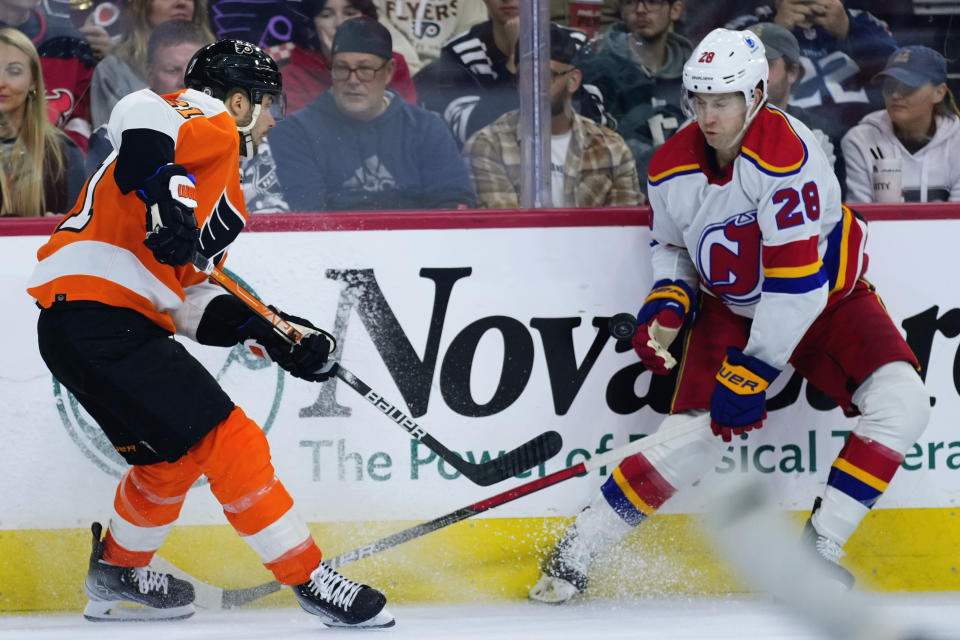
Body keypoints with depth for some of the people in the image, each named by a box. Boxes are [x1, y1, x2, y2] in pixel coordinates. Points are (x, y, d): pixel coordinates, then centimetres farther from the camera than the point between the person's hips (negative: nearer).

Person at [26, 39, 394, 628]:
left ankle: (117, 576, 43)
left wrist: (269, 332, 11)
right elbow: (139, 115, -22)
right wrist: (164, 190, -34)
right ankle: (309, 579, -9)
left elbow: (193, 300, 22)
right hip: (100, 316, -11)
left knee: (173, 456, 26)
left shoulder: (221, 190, 28)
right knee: (224, 440, -11)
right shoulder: (211, 124, 1)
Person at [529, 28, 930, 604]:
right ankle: (574, 555, -1)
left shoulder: (787, 156, -31)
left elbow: (796, 283, -32)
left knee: (901, 405, -24)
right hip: (731, 307, 3)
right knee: (691, 440, -12)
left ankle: (818, 550, -17)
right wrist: (667, 305, -11)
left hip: (827, 299, -2)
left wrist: (755, 370, -31)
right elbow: (671, 247, 9)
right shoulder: (673, 167, -12)